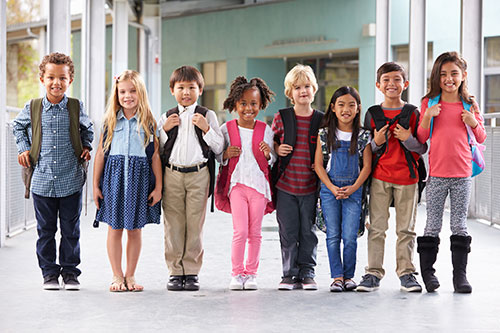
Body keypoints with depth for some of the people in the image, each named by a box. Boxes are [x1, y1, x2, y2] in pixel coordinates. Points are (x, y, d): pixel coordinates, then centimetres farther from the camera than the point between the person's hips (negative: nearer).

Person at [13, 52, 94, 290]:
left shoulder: (76, 107, 1)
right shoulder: (32, 109, 1)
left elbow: (87, 128, 21)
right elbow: (18, 126, 21)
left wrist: (86, 147, 6)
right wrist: (23, 148, 8)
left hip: (71, 181, 0)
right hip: (42, 181, 0)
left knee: (71, 230, 6)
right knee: (45, 230, 8)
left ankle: (70, 271, 17)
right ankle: (49, 272, 18)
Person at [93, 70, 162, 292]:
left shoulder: (148, 122, 3)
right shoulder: (111, 121, 5)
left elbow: (155, 155, 3)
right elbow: (101, 153, 6)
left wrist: (158, 186, -1)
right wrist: (96, 185, 4)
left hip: (139, 178, 0)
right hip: (114, 176, 0)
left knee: (135, 230, 6)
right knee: (115, 229, 3)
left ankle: (130, 276, 17)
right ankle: (117, 276, 13)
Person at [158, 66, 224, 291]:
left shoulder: (207, 116, 8)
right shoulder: (167, 118, 12)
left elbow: (218, 148, 3)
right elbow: (158, 150, 10)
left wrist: (206, 129, -9)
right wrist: (164, 129, -3)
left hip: (198, 174, -1)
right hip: (172, 174, 1)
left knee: (195, 224, -1)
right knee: (173, 224, 1)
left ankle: (192, 272, 6)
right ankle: (175, 271, 8)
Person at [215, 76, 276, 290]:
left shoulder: (266, 130, 3)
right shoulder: (227, 129, 2)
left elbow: (273, 161, 9)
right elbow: (218, 156, 10)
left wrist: (268, 154, -13)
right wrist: (226, 154, -11)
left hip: (259, 184, 1)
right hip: (236, 183, -1)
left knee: (255, 232, 6)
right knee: (240, 231, -7)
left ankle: (251, 273, 16)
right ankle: (236, 273, 4)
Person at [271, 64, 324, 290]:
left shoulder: (321, 120, 4)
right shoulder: (281, 118, 2)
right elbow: (271, 141, 13)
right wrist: (277, 149, -7)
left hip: (310, 186, 0)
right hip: (285, 185, 0)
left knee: (308, 232, 5)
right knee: (288, 232, 3)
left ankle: (307, 273, 15)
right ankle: (289, 274, 12)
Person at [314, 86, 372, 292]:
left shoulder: (363, 136, 2)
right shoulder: (325, 134, 3)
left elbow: (367, 166, 1)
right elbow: (318, 164, 1)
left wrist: (353, 188, -12)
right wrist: (332, 188, -10)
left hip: (353, 190, -1)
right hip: (329, 189, 1)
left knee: (350, 236, -5)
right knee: (333, 235, 0)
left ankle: (349, 275, 8)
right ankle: (337, 276, 6)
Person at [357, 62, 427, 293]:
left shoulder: (413, 113, 3)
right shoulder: (372, 114, 6)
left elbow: (423, 148, 4)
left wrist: (408, 139, -14)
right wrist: (376, 142, -10)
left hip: (407, 178, -1)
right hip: (379, 177, 1)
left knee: (406, 229, 4)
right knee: (376, 228, 2)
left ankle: (406, 272, 12)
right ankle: (373, 273, 7)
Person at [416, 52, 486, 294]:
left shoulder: (470, 105, 5)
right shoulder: (430, 103, 2)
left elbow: (481, 138, 11)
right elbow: (421, 138, 2)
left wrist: (474, 123, -8)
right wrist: (428, 117, -13)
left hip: (462, 174, 1)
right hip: (437, 173, -1)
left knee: (459, 223, 5)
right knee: (433, 223, 3)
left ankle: (460, 275, 9)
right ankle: (427, 271, 12)